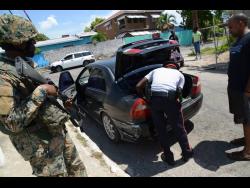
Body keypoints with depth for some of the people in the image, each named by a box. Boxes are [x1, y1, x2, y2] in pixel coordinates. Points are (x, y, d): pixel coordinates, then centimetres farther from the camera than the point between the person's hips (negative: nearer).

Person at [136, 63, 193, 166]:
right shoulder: (180, 75, 26)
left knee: (161, 129, 17)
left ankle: (168, 157, 31)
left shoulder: (156, 70, 29)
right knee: (179, 127, 20)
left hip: (154, 99, 1)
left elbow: (138, 86, 19)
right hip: (170, 99, -1)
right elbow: (178, 92, 13)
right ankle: (187, 153, 39)